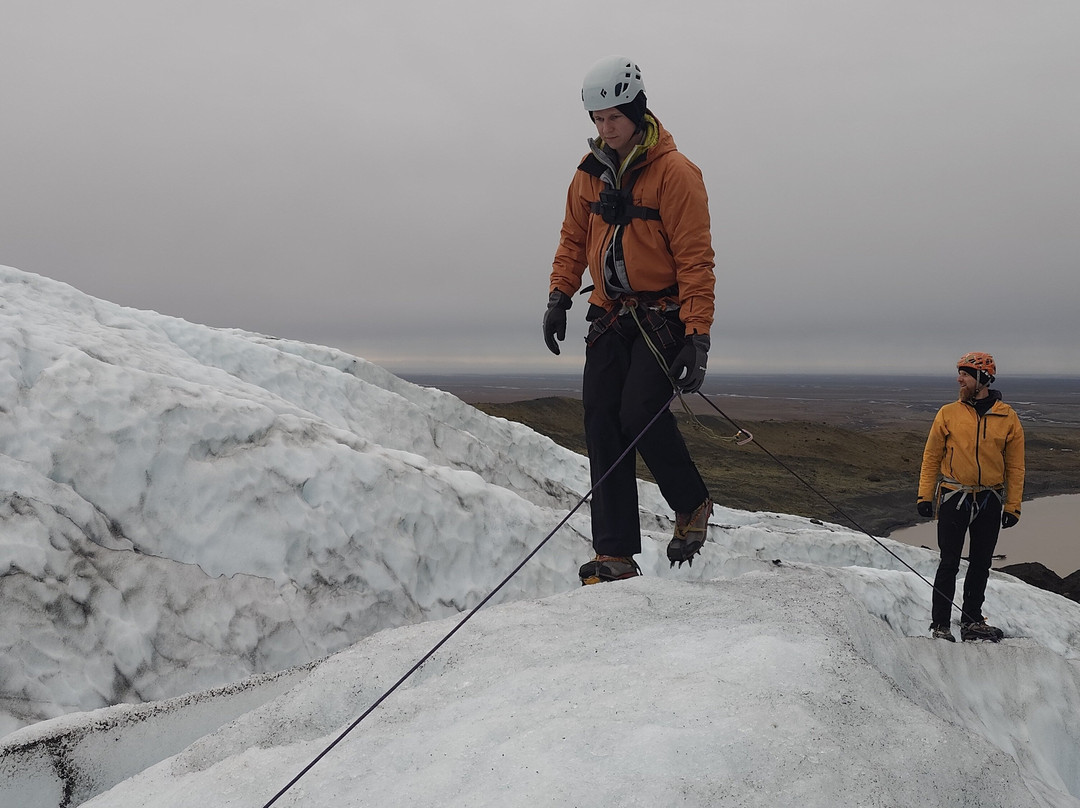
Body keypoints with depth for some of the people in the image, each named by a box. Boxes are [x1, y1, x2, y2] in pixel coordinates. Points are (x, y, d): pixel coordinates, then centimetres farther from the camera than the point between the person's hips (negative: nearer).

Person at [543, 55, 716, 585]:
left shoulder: (673, 172, -11)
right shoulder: (591, 172, 8)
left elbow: (695, 259, -14)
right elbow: (573, 239, 19)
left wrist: (698, 337, -19)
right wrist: (559, 296, 6)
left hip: (663, 314, -5)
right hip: (609, 315, 6)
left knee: (640, 412, -19)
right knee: (602, 422, -4)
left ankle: (692, 504, 10)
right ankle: (615, 556, -1)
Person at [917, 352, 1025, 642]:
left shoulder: (1007, 418, 1)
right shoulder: (948, 414, -1)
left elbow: (1015, 466, 5)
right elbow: (931, 457, 3)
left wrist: (1012, 506, 1)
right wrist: (925, 495, -2)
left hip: (990, 501, 2)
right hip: (954, 498, -2)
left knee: (981, 563, 11)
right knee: (950, 563, -1)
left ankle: (972, 621, 22)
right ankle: (940, 624, 7)